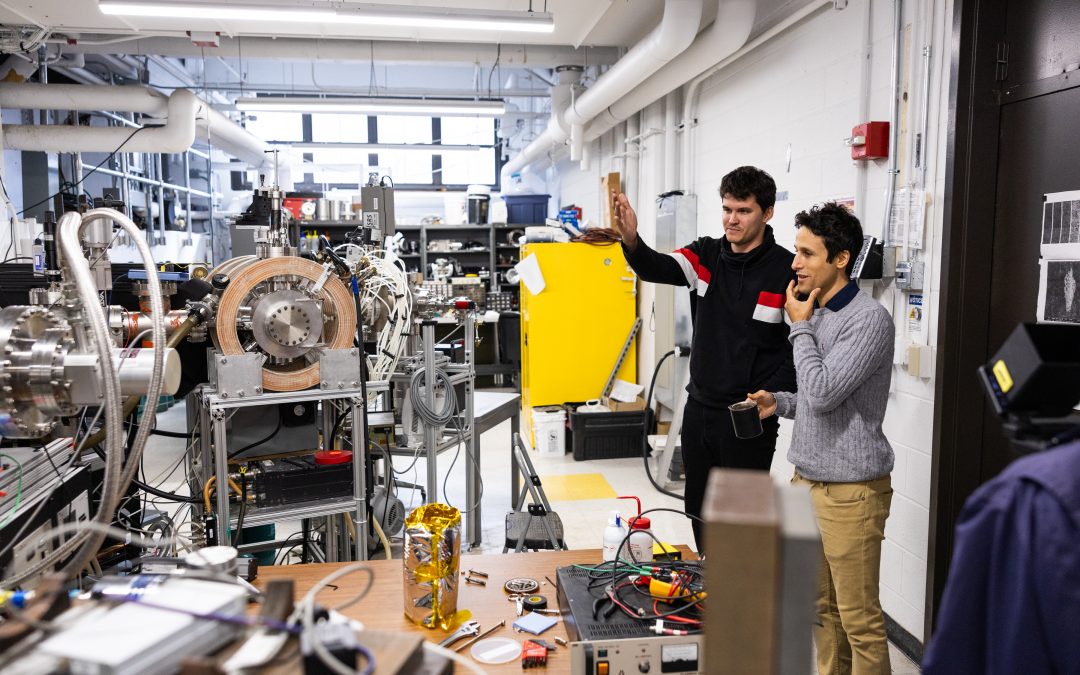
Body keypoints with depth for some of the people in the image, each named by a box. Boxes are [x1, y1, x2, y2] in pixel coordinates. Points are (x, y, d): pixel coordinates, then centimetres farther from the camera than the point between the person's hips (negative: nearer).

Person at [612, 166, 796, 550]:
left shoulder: (786, 269, -10)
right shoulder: (706, 255, 2)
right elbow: (657, 269, -17)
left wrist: (773, 397, -19)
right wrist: (631, 240, -37)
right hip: (700, 409, 5)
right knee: (698, 511, 19)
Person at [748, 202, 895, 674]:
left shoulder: (869, 320, -16)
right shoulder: (816, 314, 11)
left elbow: (823, 392, -23)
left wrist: (801, 327, -12)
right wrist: (780, 403, 2)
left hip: (850, 489, -8)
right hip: (807, 479, 8)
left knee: (858, 618, 3)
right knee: (821, 606, 18)